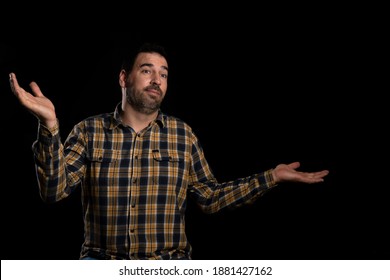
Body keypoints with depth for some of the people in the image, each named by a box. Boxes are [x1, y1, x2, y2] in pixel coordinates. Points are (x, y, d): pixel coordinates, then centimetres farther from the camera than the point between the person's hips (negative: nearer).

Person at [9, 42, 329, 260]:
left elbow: (210, 197, 11)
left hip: (168, 268, 1)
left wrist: (271, 177, 4)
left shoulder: (182, 134, 6)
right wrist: (50, 124, -22)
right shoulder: (89, 131, 1)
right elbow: (54, 190, -9)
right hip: (102, 264, -1)